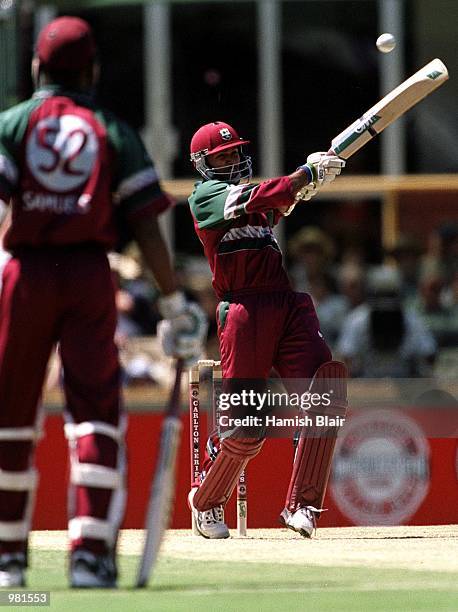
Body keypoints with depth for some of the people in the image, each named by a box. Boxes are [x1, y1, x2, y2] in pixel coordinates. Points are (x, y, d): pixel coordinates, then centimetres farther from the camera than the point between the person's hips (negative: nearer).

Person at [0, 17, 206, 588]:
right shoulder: (114, 131, 8)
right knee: (95, 413, 0)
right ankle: (91, 553, -11)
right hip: (90, 274, 0)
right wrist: (174, 303, 4)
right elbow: (144, 224, 1)